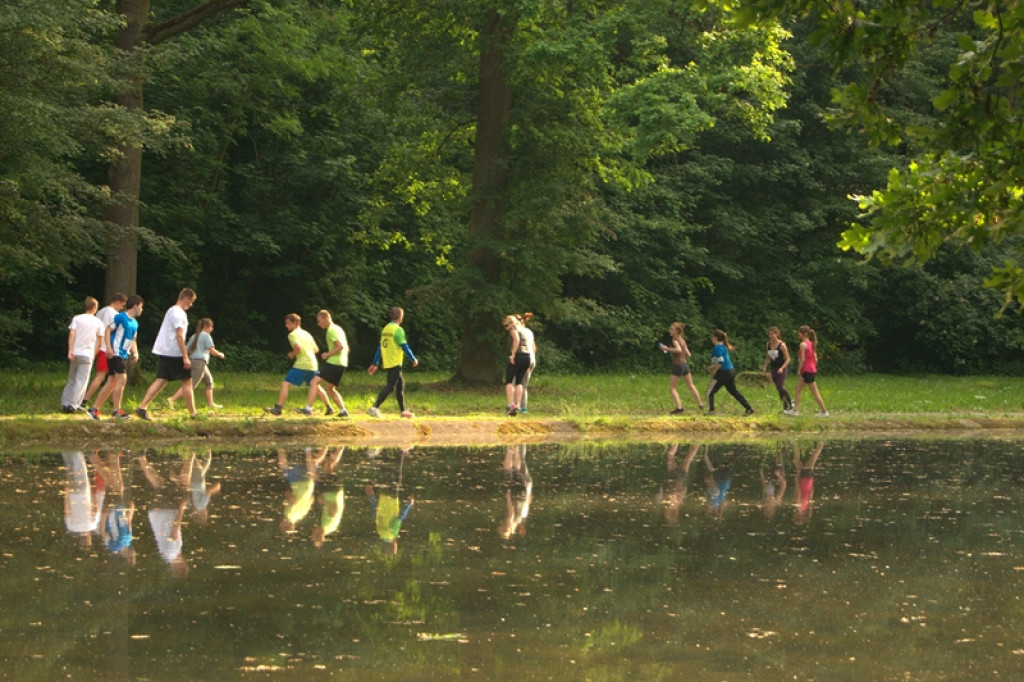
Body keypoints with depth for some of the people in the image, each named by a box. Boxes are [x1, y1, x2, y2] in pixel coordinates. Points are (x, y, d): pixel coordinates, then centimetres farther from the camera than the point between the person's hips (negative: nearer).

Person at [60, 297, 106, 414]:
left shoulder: (76, 318, 3)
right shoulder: (98, 322, 3)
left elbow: (71, 334, -7)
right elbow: (99, 341, 6)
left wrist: (70, 350, -10)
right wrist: (94, 353, 16)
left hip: (75, 353, 2)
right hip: (88, 354, -2)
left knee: (71, 379, 14)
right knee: (81, 381, -1)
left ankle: (65, 403, 10)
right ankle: (73, 404, -10)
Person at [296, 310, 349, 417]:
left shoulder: (332, 330, -11)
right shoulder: (338, 329, 20)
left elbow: (340, 346, -22)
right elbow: (346, 348, 26)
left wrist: (328, 354, -13)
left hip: (333, 363, -10)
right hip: (341, 363, 10)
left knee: (314, 382, -14)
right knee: (330, 389, 19)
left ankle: (308, 408, -21)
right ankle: (343, 410, 14)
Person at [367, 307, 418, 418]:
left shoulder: (386, 328, 12)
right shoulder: (398, 330, -13)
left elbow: (380, 347, 15)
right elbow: (405, 347, -14)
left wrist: (375, 364, 17)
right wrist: (414, 360, -3)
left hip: (386, 363, 9)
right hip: (395, 363, -9)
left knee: (400, 384, 17)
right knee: (390, 386, -11)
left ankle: (403, 410, 21)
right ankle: (374, 408, -21)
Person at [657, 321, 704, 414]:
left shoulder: (675, 339, -12)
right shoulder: (683, 340, 11)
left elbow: (678, 349, -31)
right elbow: (688, 354, 15)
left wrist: (667, 348, -23)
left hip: (677, 365, -8)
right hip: (685, 364, 8)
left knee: (672, 388, -1)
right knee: (691, 386, 21)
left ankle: (679, 407, -13)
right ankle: (700, 405, 29)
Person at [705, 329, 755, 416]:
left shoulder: (717, 348, -14)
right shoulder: (723, 346, 14)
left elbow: (720, 362, -22)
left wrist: (714, 370, -8)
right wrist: (713, 366, 19)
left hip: (723, 372, -9)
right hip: (731, 371, 9)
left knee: (710, 391, 1)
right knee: (734, 392, 16)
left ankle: (711, 410, -4)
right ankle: (749, 408, 14)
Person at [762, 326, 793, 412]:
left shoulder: (782, 345, -14)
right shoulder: (768, 345, 3)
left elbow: (787, 359, -12)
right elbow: (767, 358, 15)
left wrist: (781, 368, -24)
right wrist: (765, 367, 0)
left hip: (782, 369, -6)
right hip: (774, 369, 6)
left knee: (780, 387, -17)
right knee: (779, 388, 7)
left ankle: (790, 401, 4)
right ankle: (786, 407, 18)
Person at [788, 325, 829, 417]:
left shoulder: (803, 344, -14)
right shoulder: (811, 344, 12)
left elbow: (802, 359, -19)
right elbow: (816, 359, 12)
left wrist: (800, 372, -14)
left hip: (807, 371, -9)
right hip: (812, 370, 9)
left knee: (815, 393, -3)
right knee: (798, 389, 13)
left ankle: (824, 411, 2)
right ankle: (795, 410, 14)